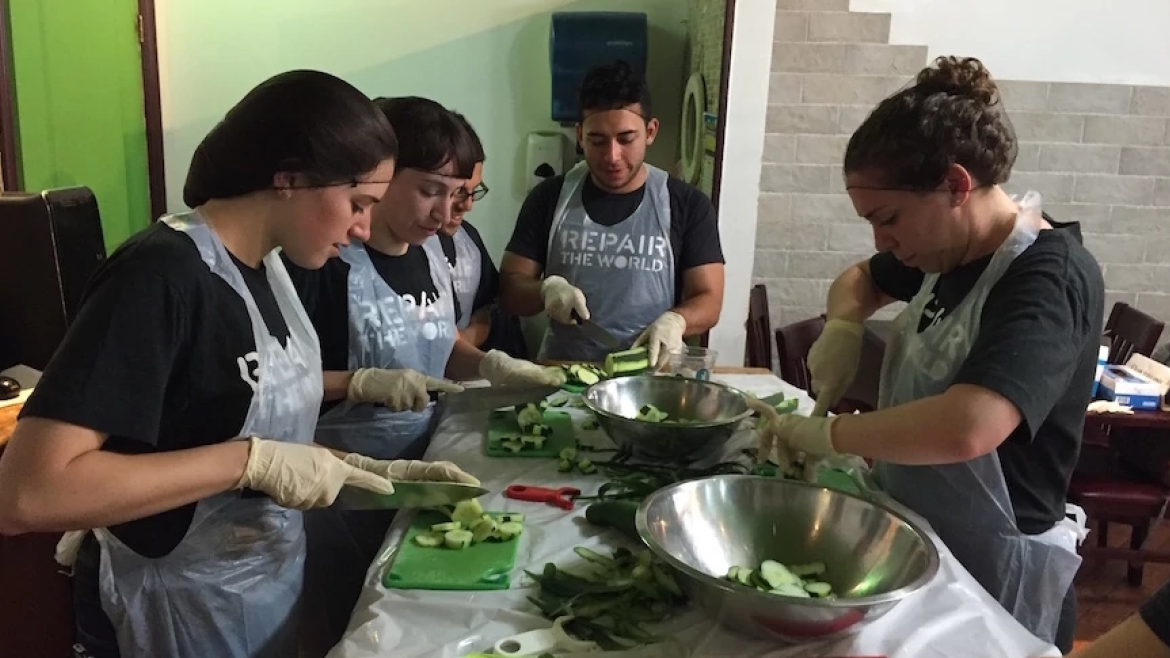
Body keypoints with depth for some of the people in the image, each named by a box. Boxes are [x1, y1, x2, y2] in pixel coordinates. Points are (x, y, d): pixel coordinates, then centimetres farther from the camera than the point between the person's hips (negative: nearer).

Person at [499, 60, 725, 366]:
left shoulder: (688, 205, 0)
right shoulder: (549, 198, 3)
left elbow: (708, 299, 0)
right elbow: (510, 287, 6)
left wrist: (675, 321, -21)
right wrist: (545, 289, -16)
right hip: (563, 370, 0)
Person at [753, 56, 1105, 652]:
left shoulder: (1050, 280, -26)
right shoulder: (952, 247, -1)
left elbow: (966, 427, -42)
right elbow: (859, 280, 17)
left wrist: (827, 434, -28)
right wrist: (843, 328, -5)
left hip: (993, 582, -8)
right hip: (914, 543, 8)